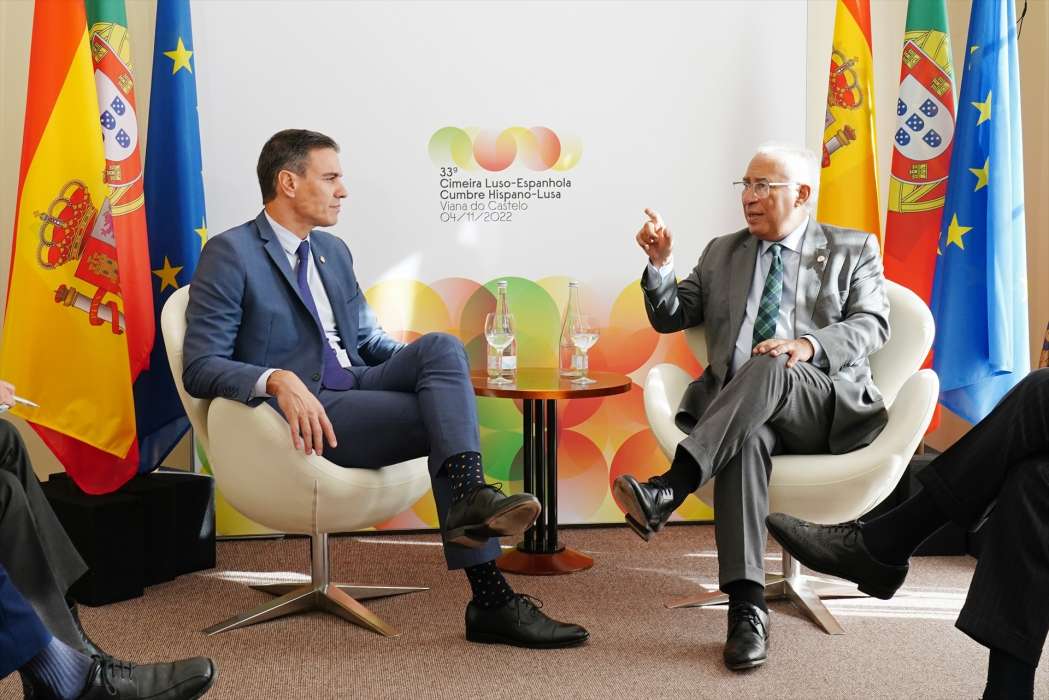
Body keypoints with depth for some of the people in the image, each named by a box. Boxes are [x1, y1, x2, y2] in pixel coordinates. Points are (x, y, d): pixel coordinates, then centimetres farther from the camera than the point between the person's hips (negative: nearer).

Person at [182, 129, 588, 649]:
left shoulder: (333, 252, 21)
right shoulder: (230, 254, -2)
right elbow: (201, 367, -9)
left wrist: (431, 365, 4)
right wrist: (276, 380, -30)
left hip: (357, 390, 7)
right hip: (305, 413, -7)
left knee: (441, 346, -22)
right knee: (442, 414, -24)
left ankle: (470, 498, -35)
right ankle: (492, 600, -28)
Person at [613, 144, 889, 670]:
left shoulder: (853, 250, 16)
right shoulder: (722, 254, 24)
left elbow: (872, 324, 0)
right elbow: (669, 318, 19)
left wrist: (809, 345, -20)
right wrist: (660, 264, -1)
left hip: (826, 406, -2)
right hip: (740, 409, 2)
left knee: (768, 367, -36)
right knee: (747, 435, -35)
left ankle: (669, 489, -46)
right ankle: (747, 607, -41)